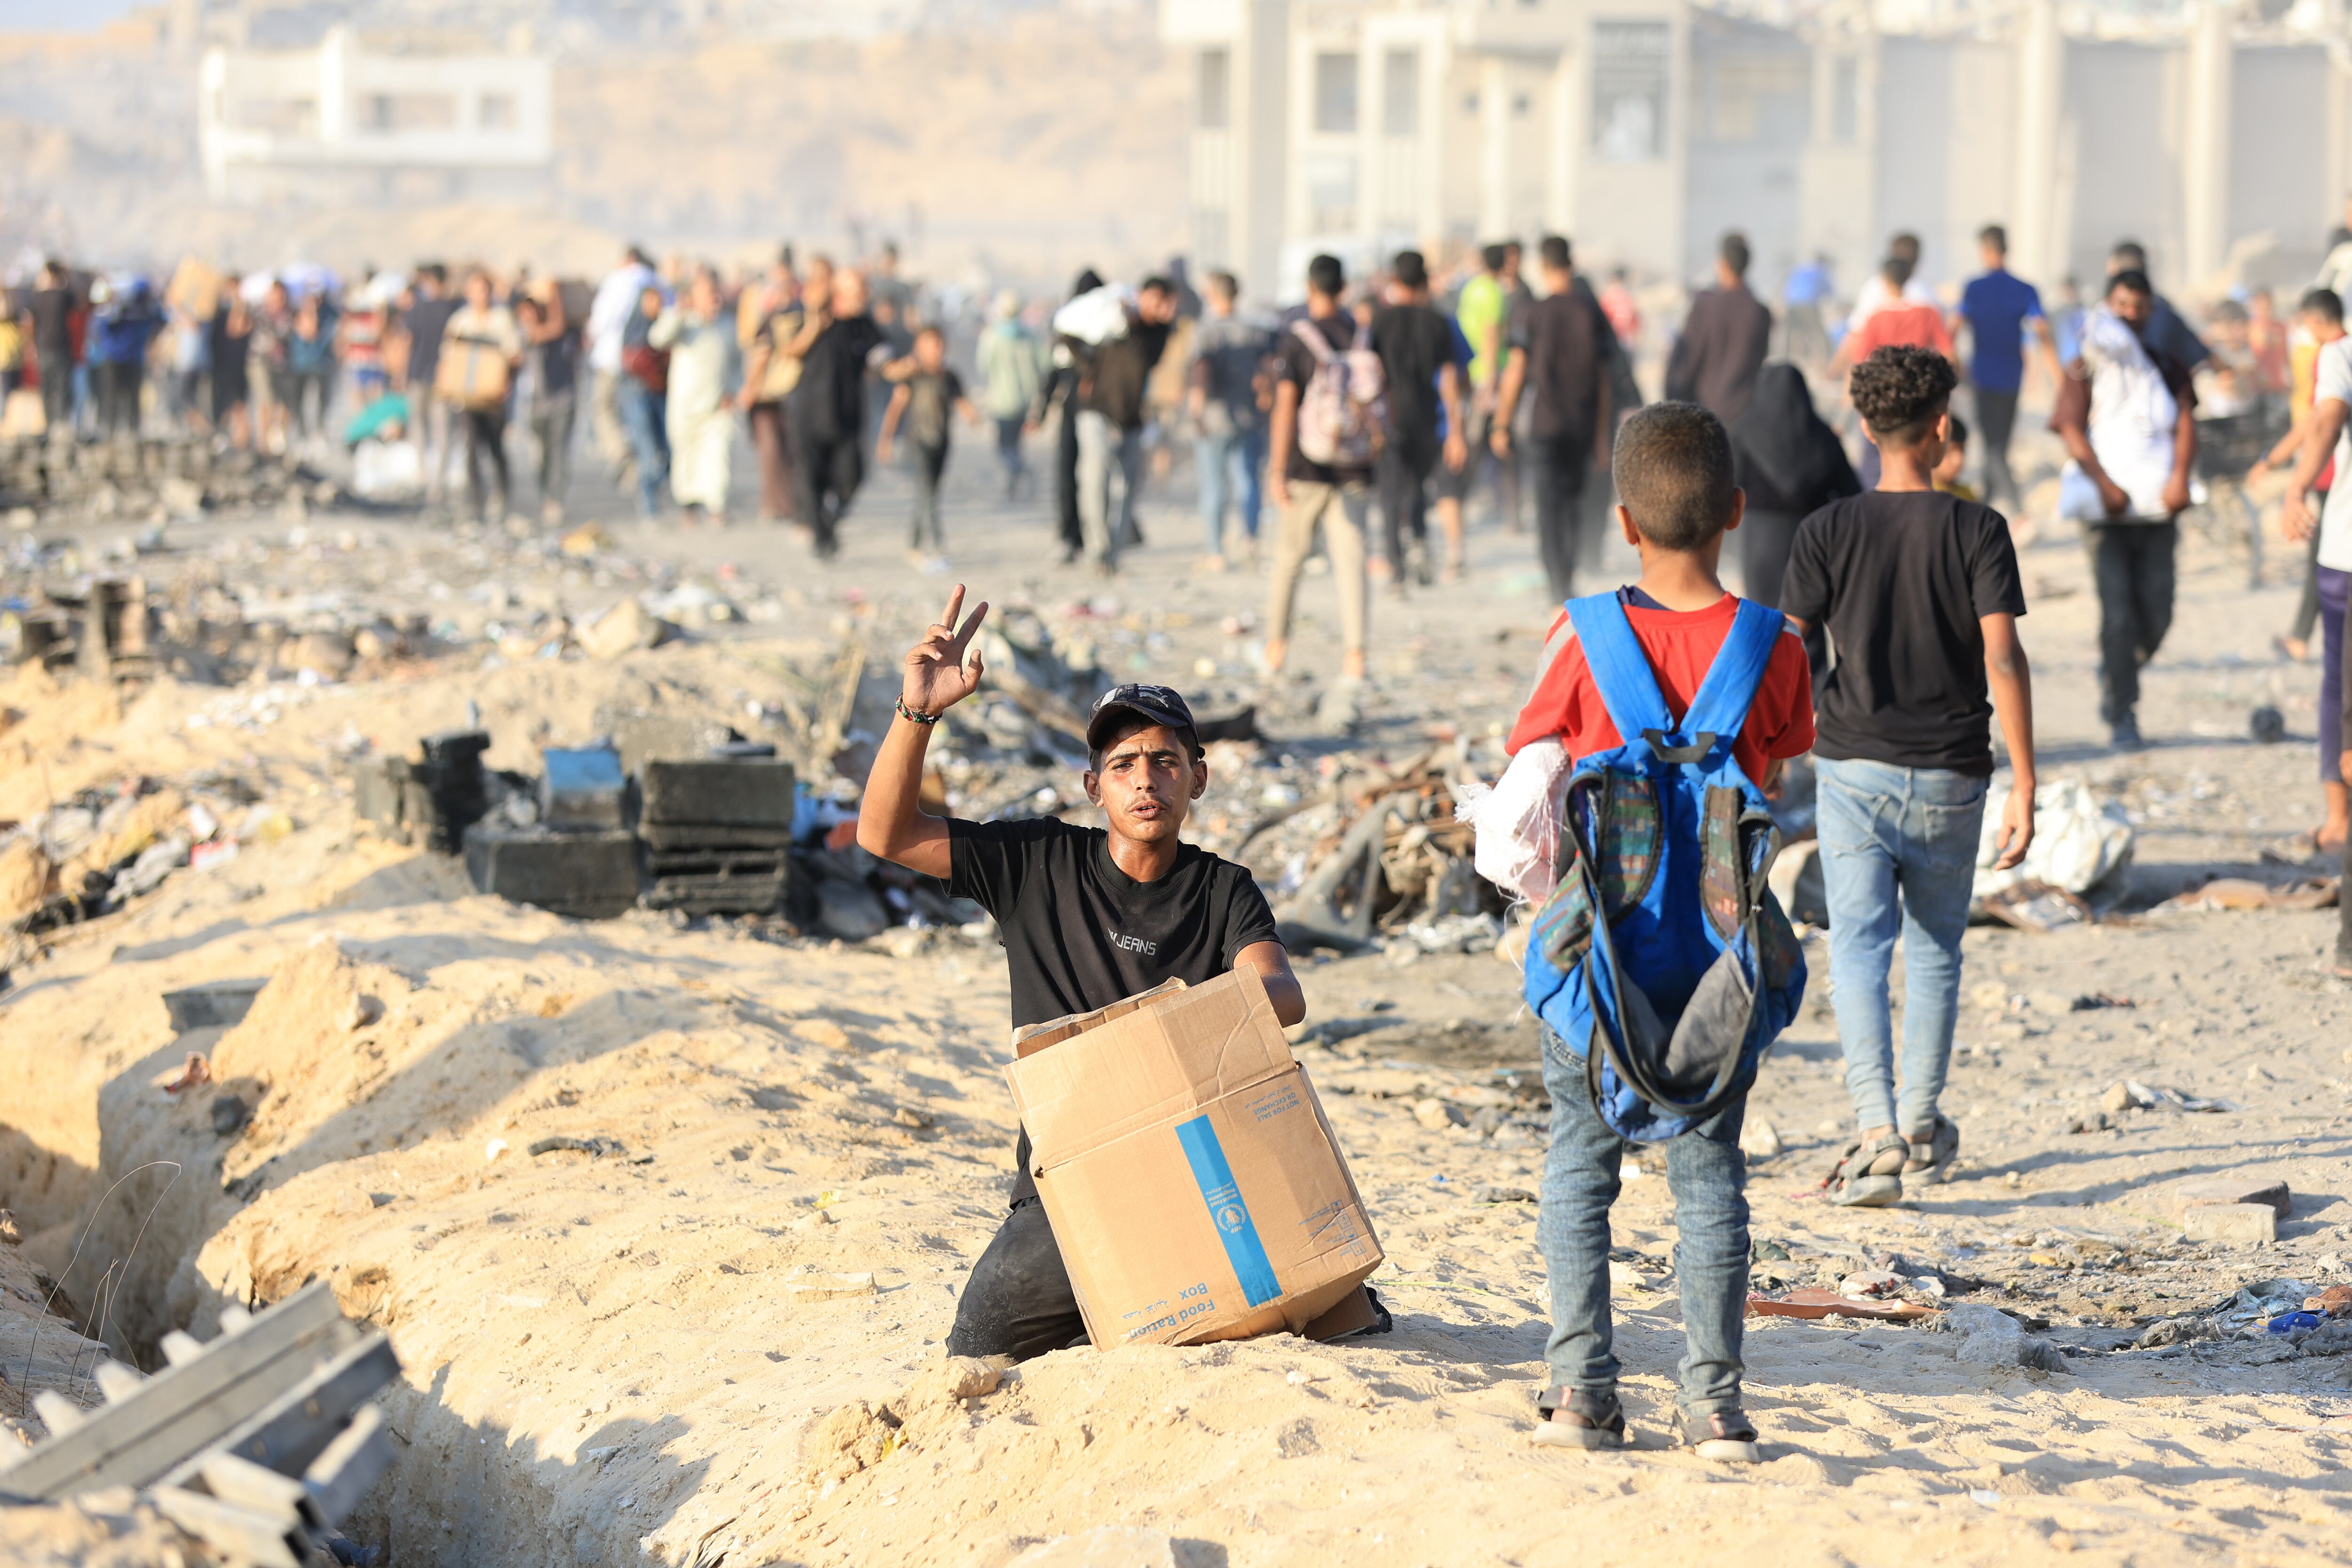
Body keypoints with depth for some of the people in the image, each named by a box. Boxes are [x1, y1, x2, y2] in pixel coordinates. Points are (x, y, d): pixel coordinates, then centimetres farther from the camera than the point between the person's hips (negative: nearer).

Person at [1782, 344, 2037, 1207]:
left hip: (1853, 769, -1)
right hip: (1950, 778, 1)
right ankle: (1924, 1125, 28)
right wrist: (2024, 786, -10)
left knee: (1859, 951, -1)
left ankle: (1878, 1131, -17)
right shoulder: (1978, 531, -6)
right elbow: (2003, 660, -13)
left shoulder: (1829, 530, -5)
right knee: (1935, 948, 18)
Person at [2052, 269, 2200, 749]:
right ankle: (2122, 715, -3)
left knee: (2156, 614, -1)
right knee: (2118, 613, -10)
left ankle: (2115, 676, 27)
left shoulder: (2169, 368, 14)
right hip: (2107, 507, -3)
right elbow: (2073, 431, -3)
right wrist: (2104, 483, -17)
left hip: (2158, 506, 3)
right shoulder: (2085, 370, 6)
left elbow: (2185, 422, 3)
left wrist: (2179, 476, -15)